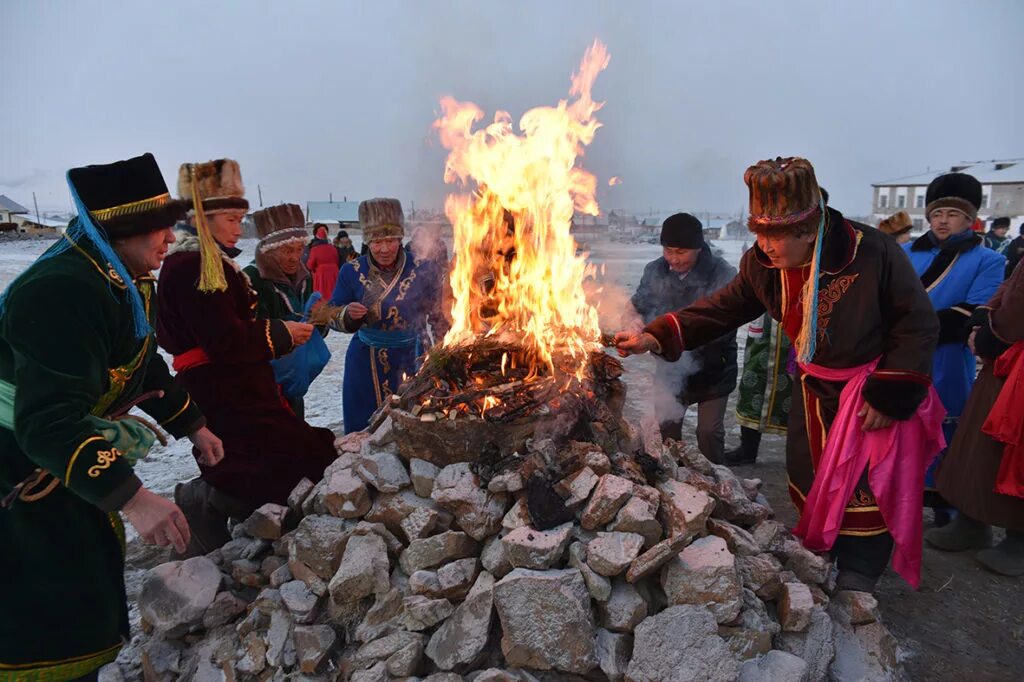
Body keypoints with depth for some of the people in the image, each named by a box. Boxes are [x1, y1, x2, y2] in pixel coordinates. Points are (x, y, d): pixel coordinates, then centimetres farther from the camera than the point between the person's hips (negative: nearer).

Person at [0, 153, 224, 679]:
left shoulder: (127, 284, 3)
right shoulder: (64, 291, -30)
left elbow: (143, 369, 17)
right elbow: (49, 422, -36)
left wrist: (193, 427, 19)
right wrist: (131, 498, -42)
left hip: (66, 459, 10)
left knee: (93, 571, 23)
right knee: (44, 622, -3)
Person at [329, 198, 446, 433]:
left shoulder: (420, 269, -6)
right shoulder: (352, 272, -3)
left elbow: (437, 313, 5)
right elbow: (333, 316, 2)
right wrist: (348, 314, -16)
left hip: (409, 361, -1)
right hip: (366, 364, 1)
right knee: (363, 430, 12)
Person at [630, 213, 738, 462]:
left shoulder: (723, 275, -22)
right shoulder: (655, 271, -6)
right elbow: (638, 307, 1)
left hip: (712, 366, -4)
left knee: (709, 431, 6)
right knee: (667, 424, 15)